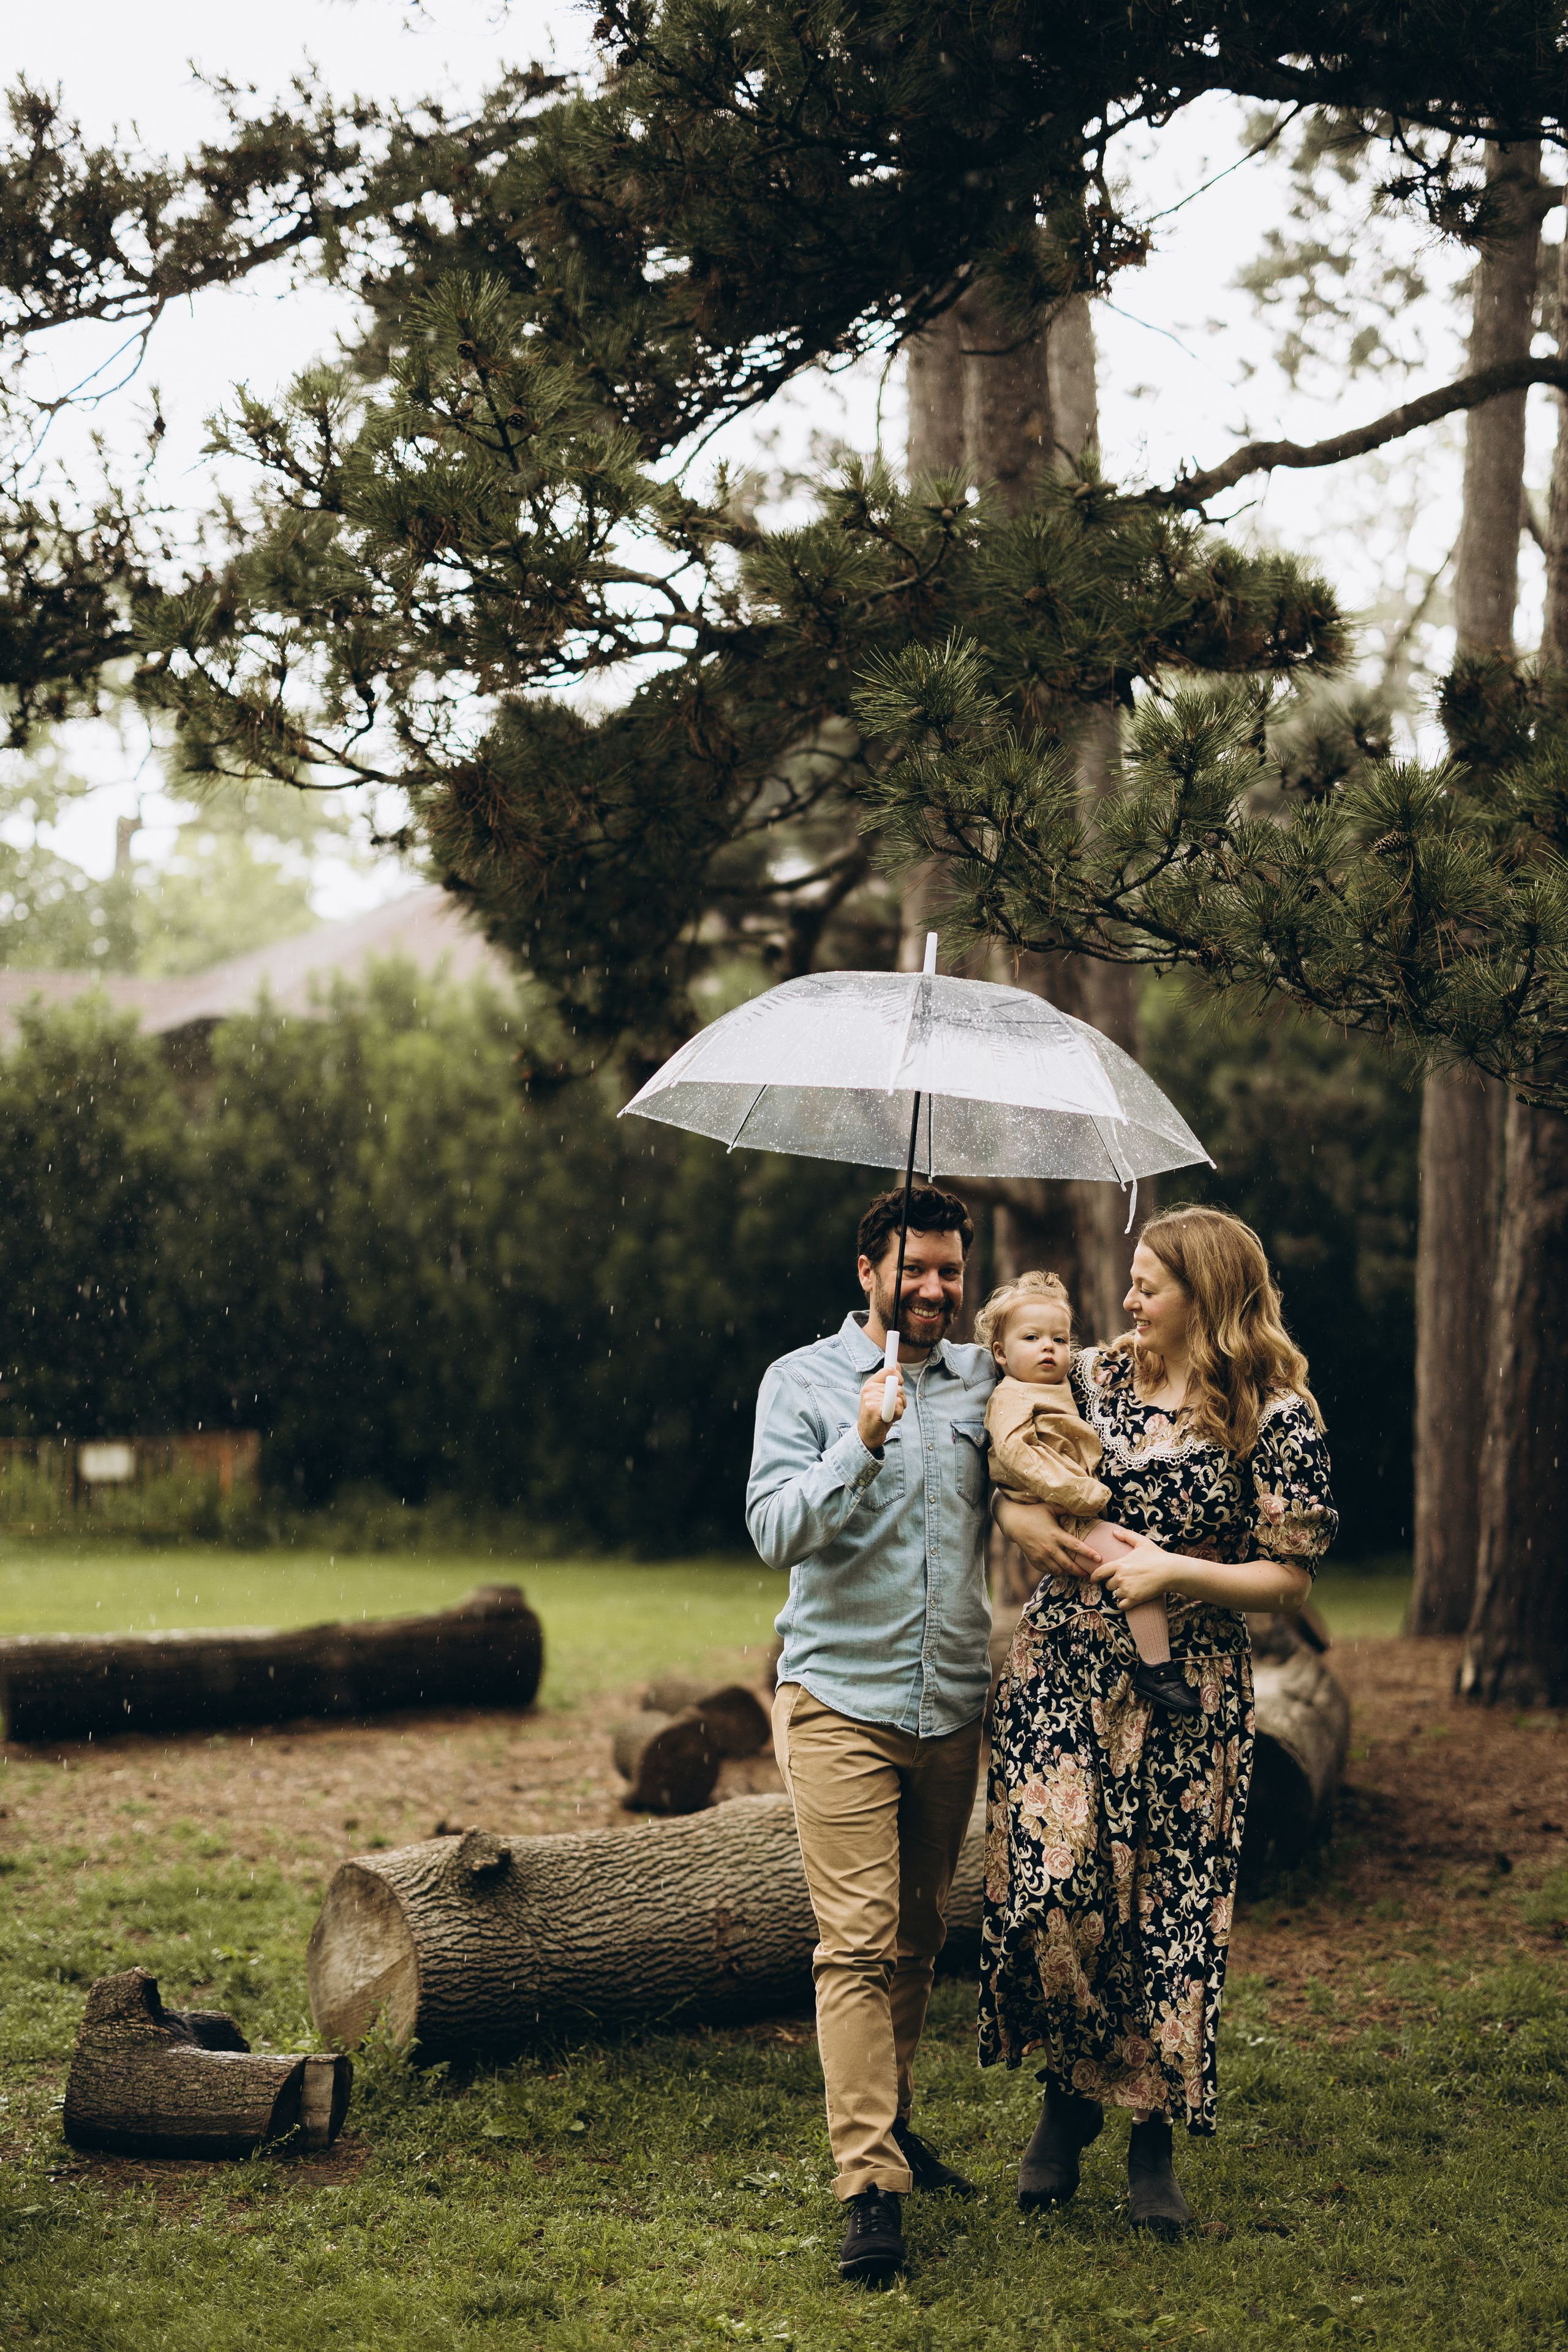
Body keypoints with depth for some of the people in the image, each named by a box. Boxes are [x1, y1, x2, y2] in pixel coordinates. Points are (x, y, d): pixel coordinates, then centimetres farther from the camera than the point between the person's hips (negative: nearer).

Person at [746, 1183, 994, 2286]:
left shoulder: (983, 1379, 11)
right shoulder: (805, 1381, 0)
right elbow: (776, 1530, -10)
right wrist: (862, 1443, -23)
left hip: (954, 1703, 4)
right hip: (842, 1698, -4)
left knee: (919, 1934, 13)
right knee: (858, 1941, -10)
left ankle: (892, 2122, 30)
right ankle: (869, 2184, -11)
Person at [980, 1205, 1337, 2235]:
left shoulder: (1277, 1416, -4)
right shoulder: (1095, 1376, 7)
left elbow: (1291, 1577, -4)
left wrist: (1174, 1571, -15)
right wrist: (1021, 1517, -3)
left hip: (1186, 1692, -2)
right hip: (1061, 1665, 3)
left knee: (1170, 1907, 1)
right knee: (1056, 1892, -7)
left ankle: (1155, 2138, 18)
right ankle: (1068, 2099, 16)